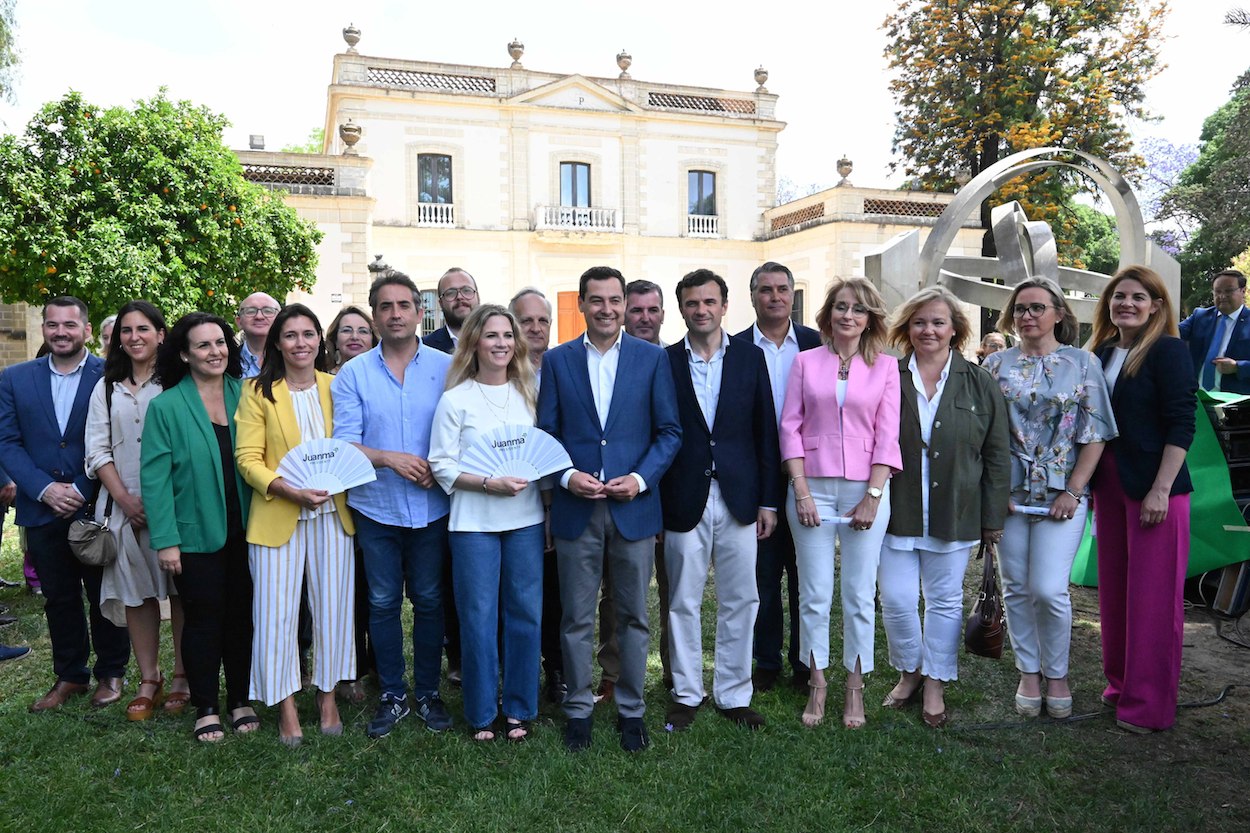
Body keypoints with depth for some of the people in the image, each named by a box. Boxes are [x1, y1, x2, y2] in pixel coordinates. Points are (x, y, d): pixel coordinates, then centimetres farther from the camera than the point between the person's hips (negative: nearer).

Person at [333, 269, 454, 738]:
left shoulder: (446, 367, 1)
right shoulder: (353, 374, 1)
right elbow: (344, 441, -5)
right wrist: (390, 459, -19)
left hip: (431, 506, 0)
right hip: (376, 507, 0)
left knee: (429, 601, 10)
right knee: (383, 604, 10)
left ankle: (428, 693, 25)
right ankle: (392, 696, 24)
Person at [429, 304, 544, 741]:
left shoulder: (529, 392, 9)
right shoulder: (456, 400, -3)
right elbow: (442, 466, -6)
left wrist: (540, 478, -4)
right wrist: (488, 483, -17)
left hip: (526, 518, 3)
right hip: (474, 522, -3)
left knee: (526, 614, 7)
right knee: (479, 618, 4)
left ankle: (518, 708, 23)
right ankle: (482, 713, 20)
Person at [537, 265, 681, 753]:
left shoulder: (652, 358, 4)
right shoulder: (557, 360, 5)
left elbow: (669, 431, 3)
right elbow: (546, 432, 6)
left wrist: (641, 478, -11)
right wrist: (566, 476, -11)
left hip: (634, 507, 0)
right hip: (576, 509, 0)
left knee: (633, 617, 10)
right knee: (576, 618, 9)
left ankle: (631, 709, 25)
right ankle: (578, 708, 25)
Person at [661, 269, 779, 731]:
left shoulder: (751, 358, 5)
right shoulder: (664, 362, 1)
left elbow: (766, 432, 4)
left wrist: (768, 500, 1)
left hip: (738, 498, 1)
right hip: (684, 501, -1)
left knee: (740, 601, 8)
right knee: (683, 602, 8)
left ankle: (733, 694, 24)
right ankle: (686, 694, 24)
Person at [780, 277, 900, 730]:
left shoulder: (885, 367, 6)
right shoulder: (805, 362, 6)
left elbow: (887, 436, 1)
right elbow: (790, 426, 2)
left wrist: (873, 495, -7)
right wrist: (800, 490, -6)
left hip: (866, 489, 0)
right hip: (812, 488, 0)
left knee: (860, 595, 6)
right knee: (814, 594, 4)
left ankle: (855, 688, 19)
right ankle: (816, 684, 18)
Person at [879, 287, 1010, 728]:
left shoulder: (979, 384, 2)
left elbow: (997, 455, 4)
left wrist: (993, 517, 2)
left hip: (954, 515, 1)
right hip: (896, 511, 0)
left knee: (945, 599, 11)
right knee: (896, 599, 2)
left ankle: (935, 684, 28)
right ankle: (909, 672, 27)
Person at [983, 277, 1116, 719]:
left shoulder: (1082, 363, 3)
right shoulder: (996, 365, 7)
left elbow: (1095, 433, -1)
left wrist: (1073, 491, -8)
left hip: (1061, 495, -2)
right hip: (1009, 494, 2)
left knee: (1049, 589, -8)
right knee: (1017, 589, 7)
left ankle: (1057, 674, 16)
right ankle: (1028, 673, 24)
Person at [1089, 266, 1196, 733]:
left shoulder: (1168, 350, -8)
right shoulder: (1101, 353, 10)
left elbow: (1181, 425, -13)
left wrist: (1161, 490, -18)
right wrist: (1089, 483, 11)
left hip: (1154, 489, -6)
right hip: (1110, 485, 6)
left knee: (1153, 598, 1)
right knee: (1114, 590, 13)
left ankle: (1149, 704, 13)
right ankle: (1120, 682, 27)